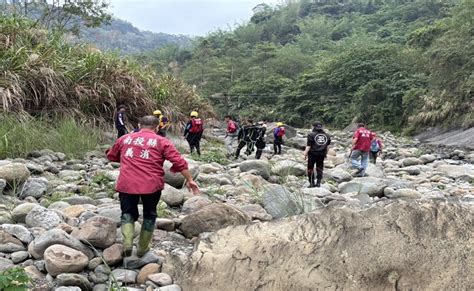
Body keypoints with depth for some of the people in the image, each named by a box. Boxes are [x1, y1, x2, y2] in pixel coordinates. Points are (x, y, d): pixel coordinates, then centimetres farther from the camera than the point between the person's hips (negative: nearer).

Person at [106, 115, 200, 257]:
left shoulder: (125, 138, 15)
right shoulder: (162, 142, 6)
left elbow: (111, 156, 29)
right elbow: (179, 162, -1)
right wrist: (189, 180, 4)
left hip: (126, 183, 1)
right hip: (151, 184, -1)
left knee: (128, 213, 17)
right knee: (149, 215, 18)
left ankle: (127, 242, -5)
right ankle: (142, 248, 25)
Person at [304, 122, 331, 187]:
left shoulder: (311, 135, -10)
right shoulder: (327, 135, 6)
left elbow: (308, 146, -12)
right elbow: (327, 146, 12)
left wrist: (305, 154, -7)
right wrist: (326, 154, 22)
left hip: (313, 154, -4)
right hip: (322, 155, 4)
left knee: (310, 168, 6)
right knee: (319, 169, 13)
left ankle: (312, 183, 5)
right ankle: (318, 183, 11)